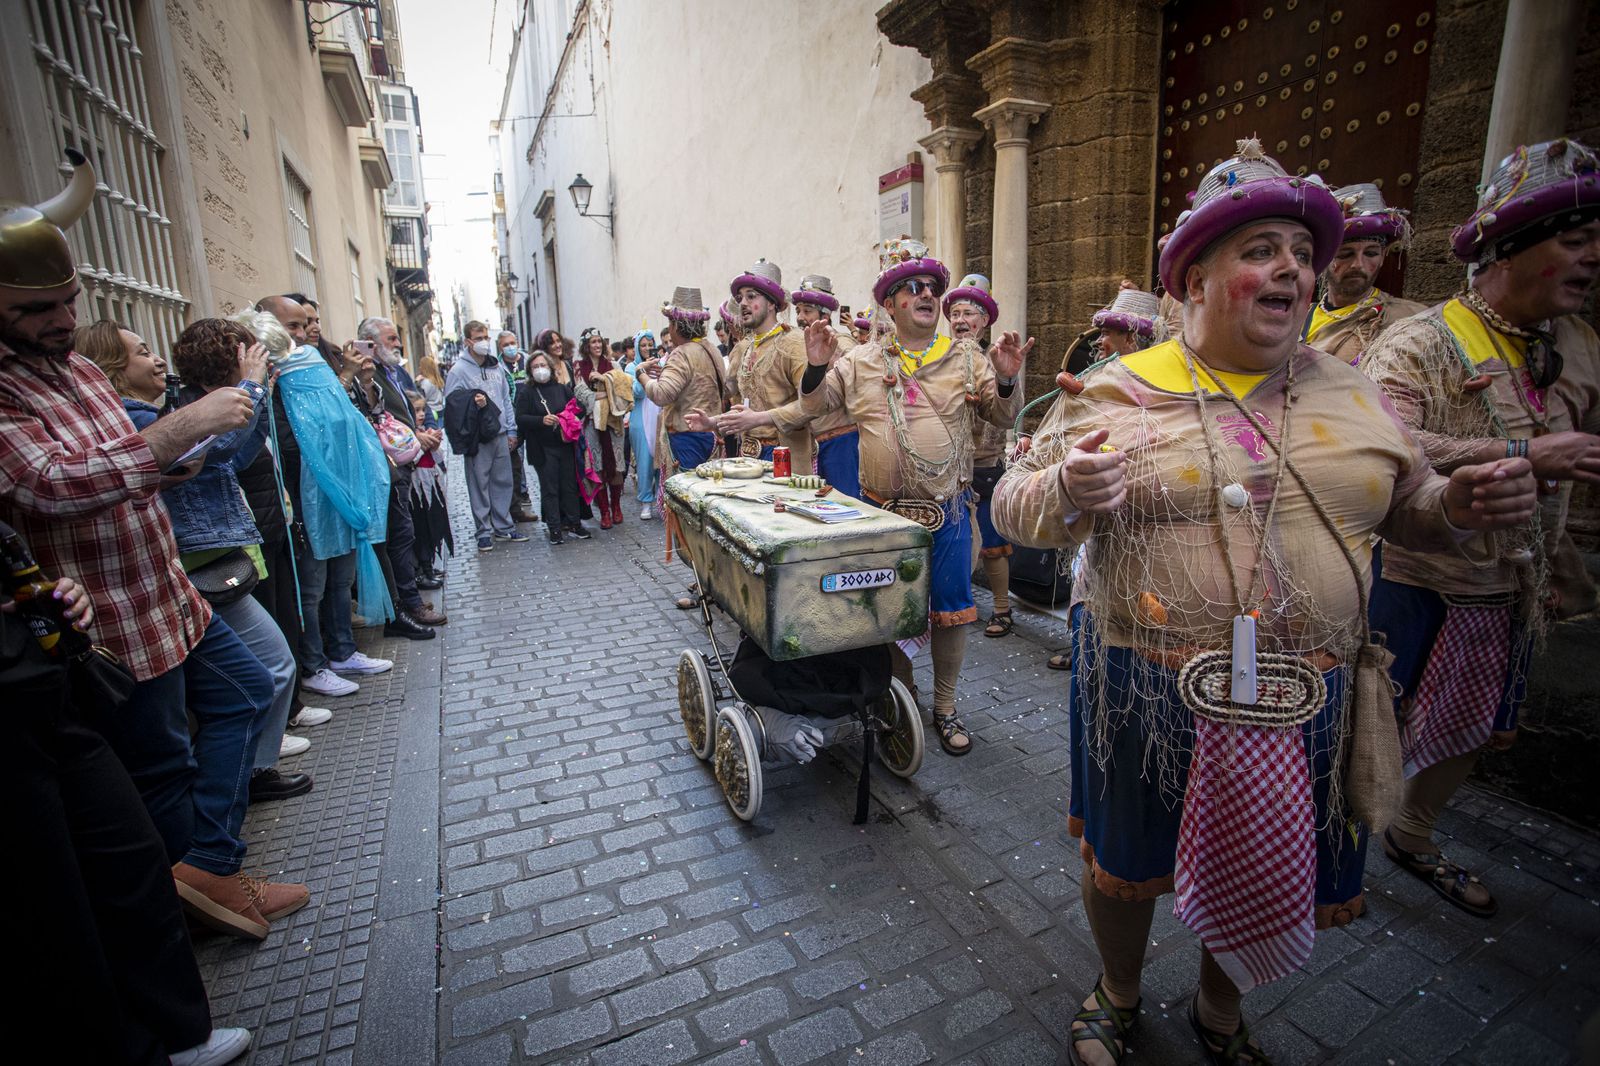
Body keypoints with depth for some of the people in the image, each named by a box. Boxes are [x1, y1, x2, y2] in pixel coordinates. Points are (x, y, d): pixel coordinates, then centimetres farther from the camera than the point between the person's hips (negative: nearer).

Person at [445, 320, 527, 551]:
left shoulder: (496, 366, 12)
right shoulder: (459, 370, -6)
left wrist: (511, 429, 12)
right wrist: (472, 404, -23)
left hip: (501, 435, 5)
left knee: (503, 482, 11)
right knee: (480, 485, 2)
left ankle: (504, 527, 22)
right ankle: (484, 532, 11)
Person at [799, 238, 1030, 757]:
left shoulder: (966, 356, 4)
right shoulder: (861, 360, 4)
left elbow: (1003, 416, 4)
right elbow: (815, 405, 5)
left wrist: (1005, 379, -16)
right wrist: (816, 366, -14)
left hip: (948, 510, 0)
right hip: (884, 509, 0)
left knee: (950, 610, 9)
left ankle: (945, 706, 29)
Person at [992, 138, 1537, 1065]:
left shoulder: (1352, 394, 6)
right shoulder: (1115, 392, -6)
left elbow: (1410, 507, 15)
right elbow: (1014, 505, -7)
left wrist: (1464, 507, -7)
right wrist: (1066, 492, -28)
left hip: (1305, 699, 4)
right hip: (1148, 691, -3)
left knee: (1269, 879, 21)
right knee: (1127, 861, 16)